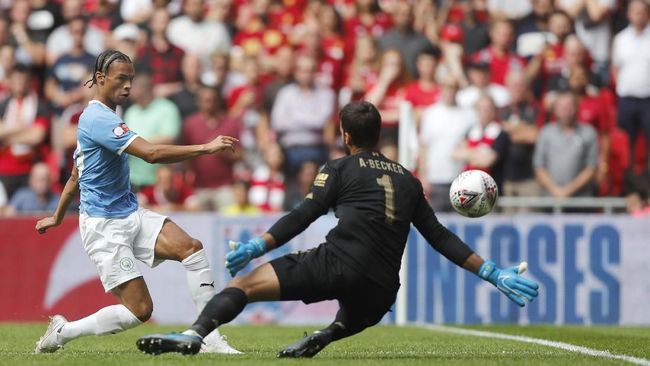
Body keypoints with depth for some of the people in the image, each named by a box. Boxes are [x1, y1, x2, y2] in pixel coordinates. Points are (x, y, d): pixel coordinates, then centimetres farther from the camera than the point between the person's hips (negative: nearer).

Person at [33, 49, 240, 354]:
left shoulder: (96, 117, 14)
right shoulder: (98, 119, -18)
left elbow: (75, 175, 26)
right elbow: (151, 153, -30)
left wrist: (58, 217, 37)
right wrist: (206, 148, -31)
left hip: (130, 215, 9)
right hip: (104, 226, -9)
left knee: (191, 248, -13)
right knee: (139, 310, -11)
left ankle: (211, 339, -14)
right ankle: (62, 332, 9)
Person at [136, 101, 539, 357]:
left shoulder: (340, 169, 12)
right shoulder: (408, 181, 25)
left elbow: (304, 216, -1)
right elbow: (440, 237, 23)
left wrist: (257, 246, -6)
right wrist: (492, 273, 28)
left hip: (338, 264, -5)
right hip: (380, 290, 5)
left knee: (245, 283, -6)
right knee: (351, 320, 37)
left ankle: (195, 334, -31)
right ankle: (324, 337, 3)